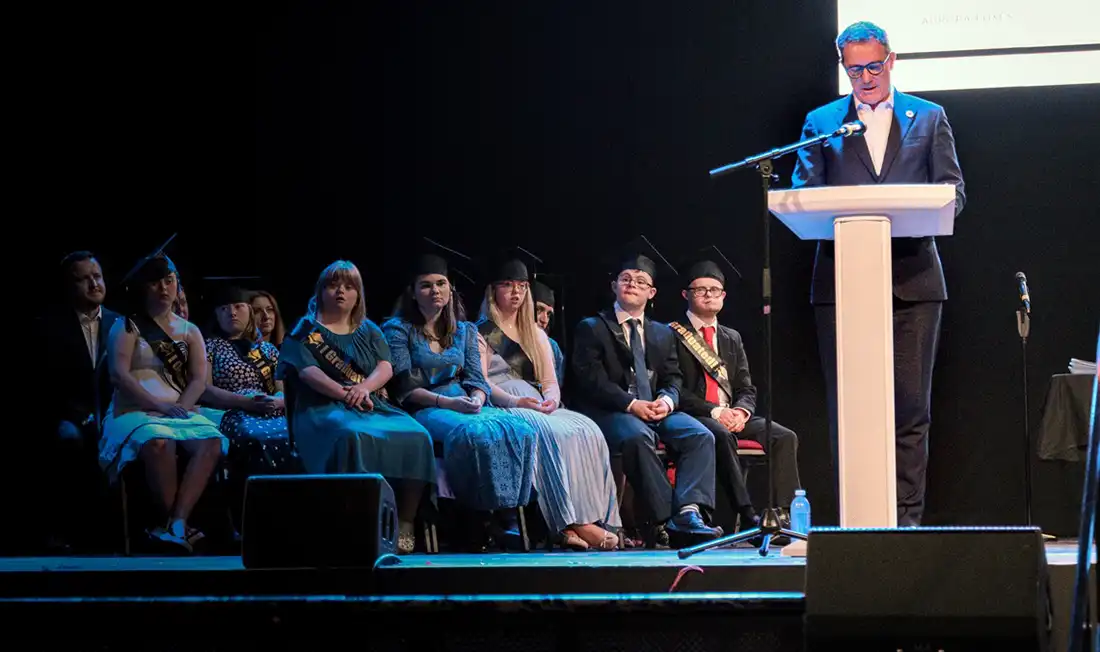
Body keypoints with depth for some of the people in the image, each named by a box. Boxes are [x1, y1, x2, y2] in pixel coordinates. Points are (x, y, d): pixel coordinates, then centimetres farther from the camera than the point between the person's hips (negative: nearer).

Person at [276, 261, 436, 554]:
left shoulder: (369, 330, 23)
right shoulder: (306, 329, 12)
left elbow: (386, 368, 8)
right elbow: (308, 372, -4)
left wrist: (365, 387, -15)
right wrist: (344, 393, -19)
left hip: (373, 405, 4)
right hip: (324, 408, -4)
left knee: (416, 437, -26)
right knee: (353, 437, -40)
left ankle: (405, 526, -26)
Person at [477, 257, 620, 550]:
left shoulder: (536, 334, 28)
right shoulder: (481, 332, 11)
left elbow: (550, 381, 18)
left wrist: (551, 399, -7)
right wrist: (514, 400, -22)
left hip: (537, 406, 5)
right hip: (503, 409, -5)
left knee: (587, 431, -27)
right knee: (553, 433, -36)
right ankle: (574, 523, -43)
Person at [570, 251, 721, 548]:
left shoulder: (663, 334, 25)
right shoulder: (591, 329, 8)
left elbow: (672, 379, 18)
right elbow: (591, 380, -5)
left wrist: (667, 400, -8)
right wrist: (631, 404, -17)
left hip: (657, 410, 5)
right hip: (610, 413, -5)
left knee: (700, 435, -24)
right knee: (638, 437, -39)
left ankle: (688, 512, -39)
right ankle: (664, 520, -40)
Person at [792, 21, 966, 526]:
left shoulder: (929, 118, 13)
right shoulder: (821, 123, 13)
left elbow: (953, 192, 8)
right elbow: (802, 195, 6)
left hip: (913, 279, 0)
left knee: (910, 405, -2)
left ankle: (906, 517, 1)